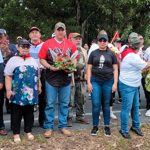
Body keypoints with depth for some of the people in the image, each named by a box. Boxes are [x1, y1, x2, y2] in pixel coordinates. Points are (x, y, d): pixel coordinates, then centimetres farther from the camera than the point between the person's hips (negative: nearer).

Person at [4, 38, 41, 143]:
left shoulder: (33, 61, 15)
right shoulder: (13, 60, -2)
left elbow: (37, 75, 22)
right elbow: (8, 77, -6)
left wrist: (39, 86, 17)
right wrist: (8, 90, -12)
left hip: (31, 93, 4)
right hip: (18, 93, -4)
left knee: (29, 113, 12)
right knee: (16, 114, 4)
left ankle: (28, 131, 24)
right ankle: (16, 133, 14)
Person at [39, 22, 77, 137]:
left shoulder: (71, 44, 5)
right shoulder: (47, 44, -1)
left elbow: (75, 59, 10)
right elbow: (42, 59, -1)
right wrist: (50, 67, -16)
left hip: (66, 78, 2)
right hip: (51, 78, -2)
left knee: (64, 104, 10)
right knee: (50, 104, 4)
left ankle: (63, 126, 23)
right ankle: (49, 127, 15)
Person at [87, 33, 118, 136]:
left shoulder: (111, 54, 4)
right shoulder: (93, 53, 4)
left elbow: (115, 69, 4)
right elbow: (89, 68, 4)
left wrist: (115, 83, -4)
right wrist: (89, 82, -3)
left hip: (108, 82, 0)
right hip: (95, 82, 0)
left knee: (106, 105, 9)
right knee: (96, 105, -1)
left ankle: (107, 126, 20)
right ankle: (95, 126, 14)